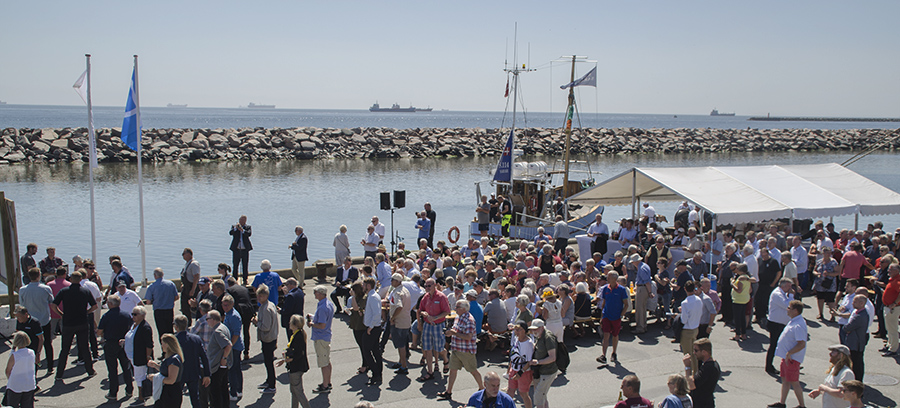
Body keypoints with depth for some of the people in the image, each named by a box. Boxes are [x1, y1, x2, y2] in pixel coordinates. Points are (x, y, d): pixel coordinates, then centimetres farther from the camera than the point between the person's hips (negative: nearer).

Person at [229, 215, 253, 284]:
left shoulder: (248, 227, 5)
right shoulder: (234, 226, 6)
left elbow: (249, 234, -14)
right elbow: (230, 233, -11)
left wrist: (242, 230, -25)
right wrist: (236, 228, -24)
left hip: (245, 249, 0)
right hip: (236, 249, 0)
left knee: (245, 266, 5)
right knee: (235, 265, 4)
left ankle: (245, 280, 13)